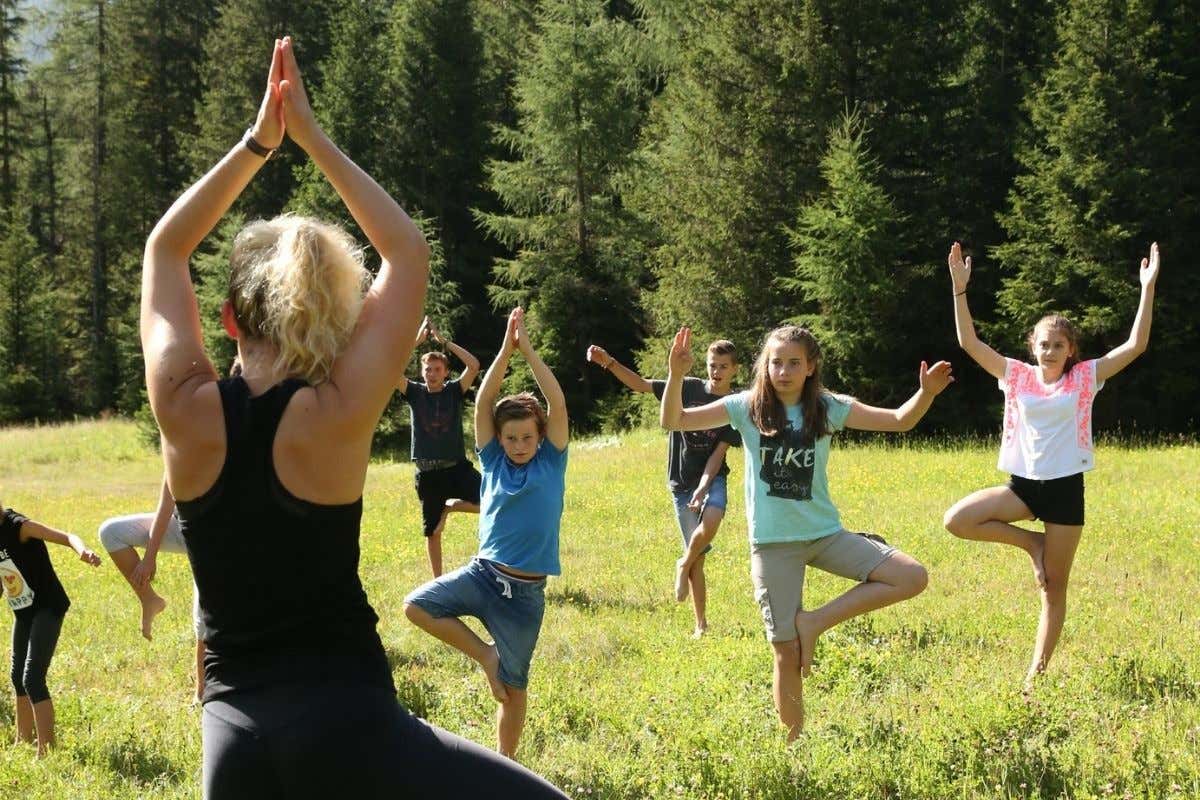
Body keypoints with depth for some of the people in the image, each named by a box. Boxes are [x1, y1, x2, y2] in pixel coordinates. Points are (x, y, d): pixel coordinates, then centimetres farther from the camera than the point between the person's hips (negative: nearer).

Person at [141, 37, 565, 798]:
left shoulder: (187, 409, -1)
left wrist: (257, 141, 15)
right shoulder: (336, 417, -9)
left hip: (235, 736, 4)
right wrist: (313, 138, 7)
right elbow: (409, 253, 4)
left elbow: (165, 248, 16)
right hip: (342, 722, -4)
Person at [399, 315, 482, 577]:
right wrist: (417, 340, -14)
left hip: (457, 466, -1)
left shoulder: (454, 391, 1)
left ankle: (450, 506, 6)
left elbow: (474, 365, -15)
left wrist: (443, 341, -13)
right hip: (427, 472, 1)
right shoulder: (414, 393, 2)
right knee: (433, 531, 8)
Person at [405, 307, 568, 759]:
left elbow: (558, 404, -12)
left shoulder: (551, 462, -2)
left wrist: (528, 350, -13)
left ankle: (504, 764, 23)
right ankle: (484, 656, 0)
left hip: (525, 591, -2)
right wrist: (506, 349, -11)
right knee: (416, 606, -18)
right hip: (482, 573, 2)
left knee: (514, 686, 6)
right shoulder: (493, 461, 2)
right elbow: (483, 401, -5)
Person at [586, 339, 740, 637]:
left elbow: (718, 453, -8)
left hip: (711, 478, -1)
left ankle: (683, 565, -3)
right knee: (698, 557, 3)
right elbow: (640, 384, -1)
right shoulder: (689, 388, 0)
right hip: (682, 482, 1)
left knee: (710, 522, -33)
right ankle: (701, 624, 13)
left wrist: (702, 491, -20)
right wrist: (608, 362, -15)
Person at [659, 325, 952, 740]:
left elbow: (900, 420, 1)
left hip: (824, 532, 3)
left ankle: (815, 621, -5)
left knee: (912, 578, -13)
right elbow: (673, 421, -9)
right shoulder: (747, 408, -4)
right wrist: (676, 375, -26)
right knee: (787, 652, -2)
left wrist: (927, 392, -19)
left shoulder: (828, 408, 0)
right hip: (773, 543, -3)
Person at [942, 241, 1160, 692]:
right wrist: (959, 287, -10)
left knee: (1054, 588, 2)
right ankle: (1031, 543, 2)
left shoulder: (1085, 378, 0)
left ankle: (1036, 676, 11)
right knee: (957, 520, -20)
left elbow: (1136, 345, -7)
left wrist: (1148, 288, -14)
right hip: (1023, 486, 2)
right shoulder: (1016, 375, 4)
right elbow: (969, 341, -1)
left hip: (1065, 489, -2)